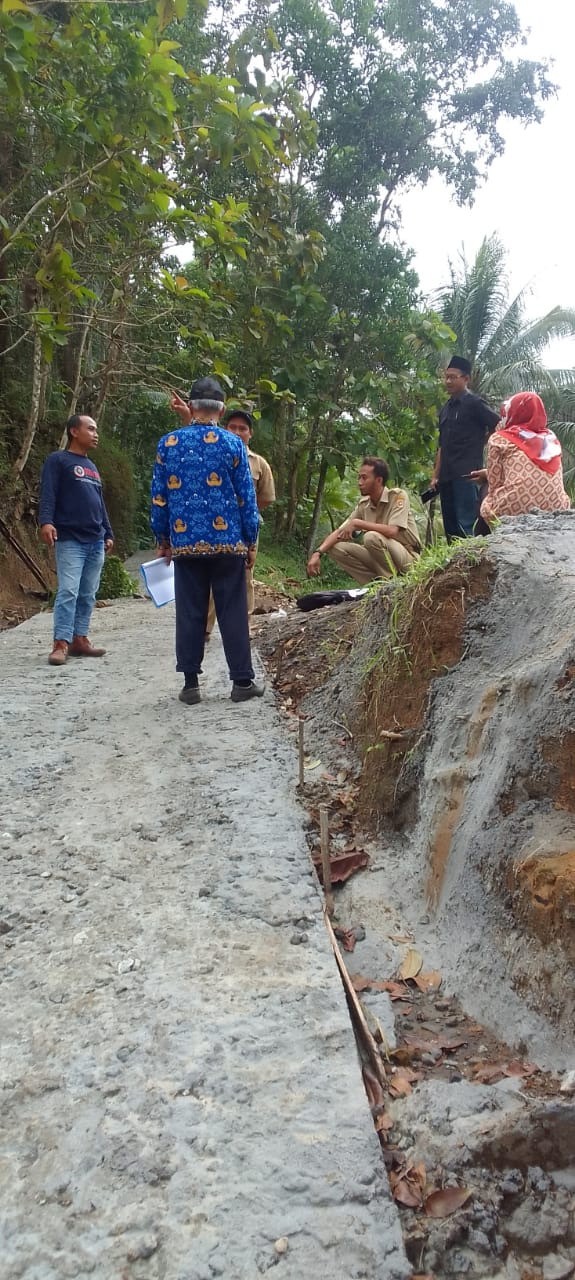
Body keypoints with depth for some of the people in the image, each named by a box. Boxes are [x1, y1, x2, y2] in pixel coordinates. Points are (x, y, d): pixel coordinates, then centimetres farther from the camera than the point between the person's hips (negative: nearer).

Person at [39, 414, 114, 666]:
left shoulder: (92, 467, 23)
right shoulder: (58, 460, 0)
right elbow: (47, 494, -12)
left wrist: (108, 533, 21)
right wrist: (46, 521, -27)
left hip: (96, 542, 7)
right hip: (70, 541, -7)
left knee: (88, 595, 7)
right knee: (68, 592, -14)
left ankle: (79, 640, 12)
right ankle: (60, 644, -14)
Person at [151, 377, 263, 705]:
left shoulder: (168, 443, 3)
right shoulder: (233, 444, -2)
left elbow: (160, 496, 5)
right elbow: (246, 497, -1)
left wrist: (162, 539, 15)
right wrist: (252, 541, 7)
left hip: (185, 542, 1)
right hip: (227, 540, -1)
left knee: (190, 613, 6)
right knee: (233, 612, 5)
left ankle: (191, 683, 8)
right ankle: (242, 681, 9)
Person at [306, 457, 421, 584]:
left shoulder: (398, 496, -14)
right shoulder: (363, 504, 4)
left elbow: (392, 531, -28)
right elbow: (339, 532, 1)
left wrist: (357, 523, -23)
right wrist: (318, 553, -15)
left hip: (408, 556, -6)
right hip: (380, 560, 6)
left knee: (372, 537, -32)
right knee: (336, 547, -7)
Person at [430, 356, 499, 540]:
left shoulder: (474, 403, -2)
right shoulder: (446, 408, 19)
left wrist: (479, 444, 1)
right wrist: (436, 476, 16)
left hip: (467, 474, -7)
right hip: (447, 476, 8)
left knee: (466, 527, -13)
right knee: (450, 527, 8)